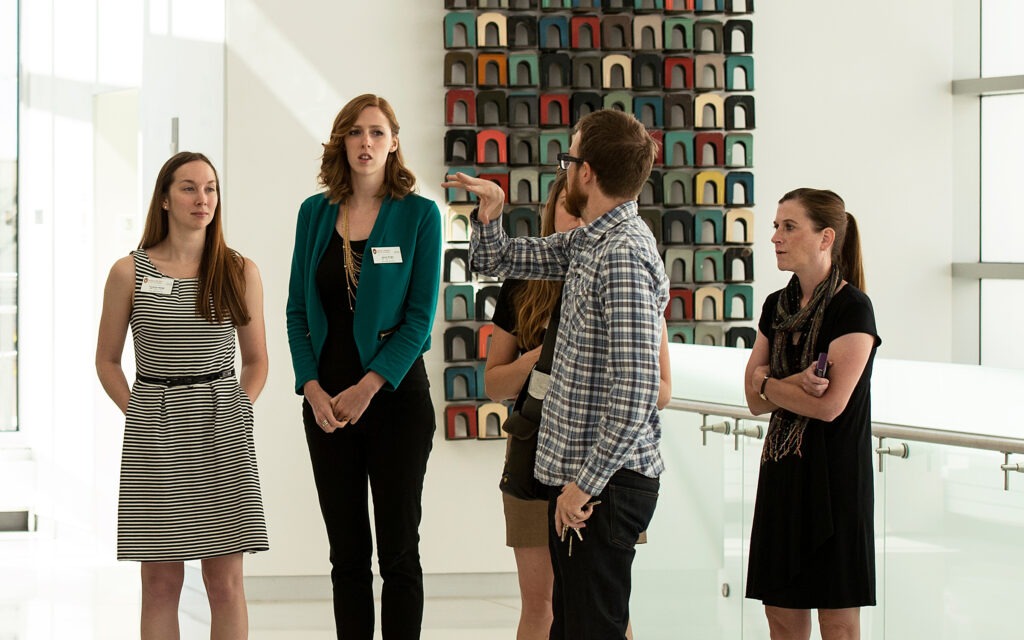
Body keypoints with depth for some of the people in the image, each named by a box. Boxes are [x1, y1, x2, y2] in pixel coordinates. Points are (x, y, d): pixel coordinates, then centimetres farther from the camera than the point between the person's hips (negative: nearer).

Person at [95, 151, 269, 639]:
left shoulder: (240, 272, 6)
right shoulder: (129, 273, 2)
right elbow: (107, 361, 9)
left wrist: (237, 411, 1)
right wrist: (141, 415, -2)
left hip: (222, 434, 1)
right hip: (155, 434, -1)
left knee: (225, 581, 1)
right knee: (161, 580, 2)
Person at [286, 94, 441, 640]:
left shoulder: (418, 215, -4)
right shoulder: (315, 213, 7)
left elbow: (420, 315, -7)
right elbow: (297, 310, 8)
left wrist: (367, 388, -13)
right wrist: (312, 388, -4)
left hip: (395, 396, -3)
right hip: (326, 402, 3)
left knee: (398, 549, 1)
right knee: (346, 553, 8)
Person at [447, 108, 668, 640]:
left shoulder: (624, 255, -20)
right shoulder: (589, 241, 10)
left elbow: (634, 394, -26)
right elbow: (497, 261, 25)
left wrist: (586, 482, -21)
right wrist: (489, 215, 5)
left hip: (605, 482, -10)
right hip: (579, 475, 10)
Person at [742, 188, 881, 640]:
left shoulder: (852, 308, -12)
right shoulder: (777, 307, 9)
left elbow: (830, 404, -19)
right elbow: (755, 401, 5)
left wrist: (766, 382, -5)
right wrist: (795, 384, -16)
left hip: (835, 474, -7)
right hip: (783, 470, 7)